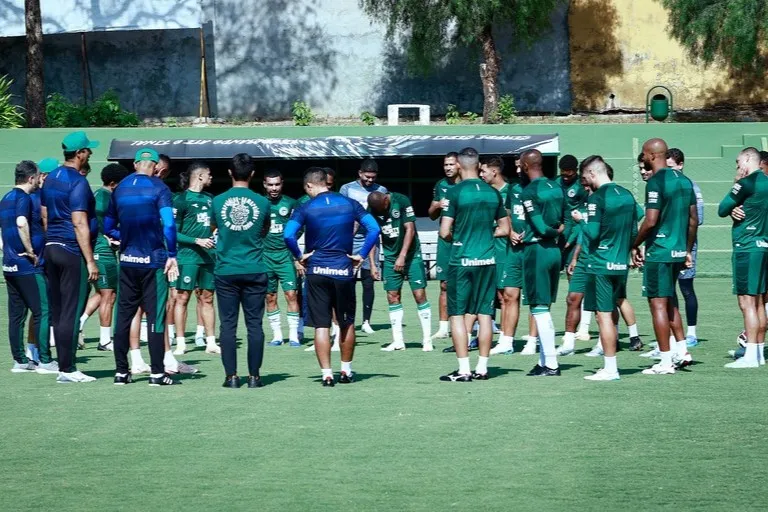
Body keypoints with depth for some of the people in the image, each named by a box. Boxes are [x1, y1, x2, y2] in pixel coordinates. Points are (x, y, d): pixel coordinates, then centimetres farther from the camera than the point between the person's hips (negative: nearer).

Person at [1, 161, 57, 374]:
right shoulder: (23, 198, -13)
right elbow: (22, 223, -29)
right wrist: (31, 251, -21)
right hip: (29, 267, -9)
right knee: (43, 311, -6)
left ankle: (20, 360, 12)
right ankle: (45, 360, -7)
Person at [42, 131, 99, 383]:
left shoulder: (51, 178, 13)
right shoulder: (78, 182, -14)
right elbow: (79, 224, -18)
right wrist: (90, 260, -16)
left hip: (51, 248, 9)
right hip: (72, 252, -9)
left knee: (58, 312, 10)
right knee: (71, 312, -6)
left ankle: (64, 365, 15)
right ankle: (67, 369, -5)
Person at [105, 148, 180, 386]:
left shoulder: (120, 189, 8)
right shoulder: (158, 188, -6)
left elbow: (108, 227, 14)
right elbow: (169, 224, -16)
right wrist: (172, 255, -10)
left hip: (127, 261, 4)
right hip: (154, 260, -4)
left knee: (124, 315, 9)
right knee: (155, 316, -1)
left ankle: (121, 371, 11)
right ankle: (157, 373, 0)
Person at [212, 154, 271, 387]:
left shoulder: (218, 201, -1)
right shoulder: (262, 202, -2)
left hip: (225, 271, 0)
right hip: (254, 270, 0)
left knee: (228, 325, 4)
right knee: (254, 324, 4)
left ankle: (231, 376, 3)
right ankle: (254, 376, 4)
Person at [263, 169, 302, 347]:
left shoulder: (290, 204, 3)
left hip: (286, 255, -2)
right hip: (265, 255, 2)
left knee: (291, 294, -8)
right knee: (270, 297, 4)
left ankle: (293, 335, -5)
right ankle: (276, 334, 12)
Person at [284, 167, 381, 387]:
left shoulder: (306, 208, -4)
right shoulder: (349, 204, 3)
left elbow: (288, 235, -16)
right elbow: (374, 229, -4)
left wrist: (300, 256, -2)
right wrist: (361, 254, 1)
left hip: (317, 271, -2)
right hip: (344, 270, 2)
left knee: (321, 325, 1)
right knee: (347, 323, 16)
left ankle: (327, 374, -4)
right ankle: (346, 371, 24)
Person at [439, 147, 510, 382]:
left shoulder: (455, 193, -10)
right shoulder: (493, 193, 5)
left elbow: (445, 232, -13)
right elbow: (504, 229, 11)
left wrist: (455, 238, 8)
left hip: (461, 259, -4)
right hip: (487, 259, 4)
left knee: (458, 314, 1)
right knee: (484, 313, 8)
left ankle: (463, 370, -3)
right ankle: (482, 368, 11)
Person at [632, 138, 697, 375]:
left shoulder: (656, 182, -14)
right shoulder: (683, 180, 11)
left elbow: (651, 221, -20)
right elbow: (693, 219, 14)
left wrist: (635, 246, -7)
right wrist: (688, 251, 21)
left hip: (658, 253, -8)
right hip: (679, 251, 8)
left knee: (658, 304, -3)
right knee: (670, 301, 21)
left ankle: (666, 361, -2)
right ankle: (681, 350, 20)